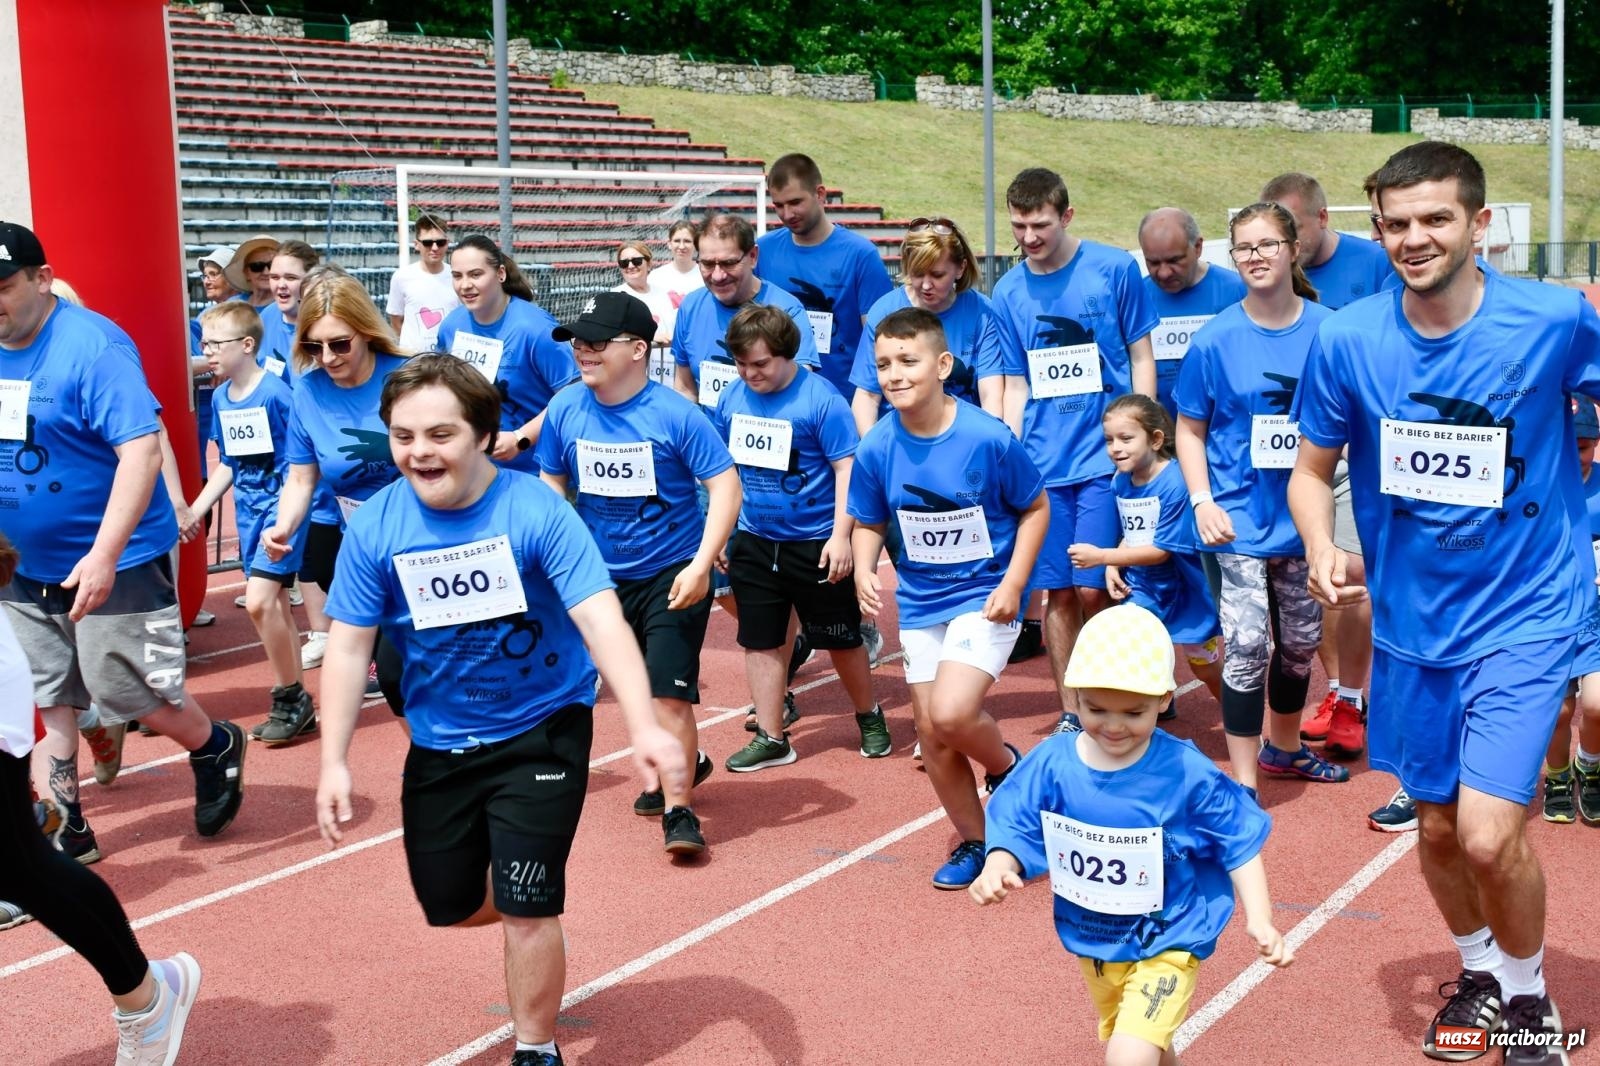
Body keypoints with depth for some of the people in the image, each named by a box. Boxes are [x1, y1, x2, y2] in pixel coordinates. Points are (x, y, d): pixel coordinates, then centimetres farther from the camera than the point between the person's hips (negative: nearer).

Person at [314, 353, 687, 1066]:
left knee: (525, 907, -5)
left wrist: (643, 726, -42)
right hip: (439, 743, 4)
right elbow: (349, 645, -7)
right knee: (448, 906, 13)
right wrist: (334, 761, -13)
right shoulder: (375, 527, -13)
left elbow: (601, 618, -29)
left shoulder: (537, 511, -22)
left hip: (543, 731, -4)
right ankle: (535, 917, 48)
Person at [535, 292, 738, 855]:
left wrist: (701, 565, -22)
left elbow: (725, 485, -15)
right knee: (637, 687, 19)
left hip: (672, 574, -5)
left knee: (669, 692, -10)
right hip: (604, 575, 5)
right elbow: (553, 484, 10)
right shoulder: (565, 410, -5)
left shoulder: (674, 414, -17)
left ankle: (679, 809, 5)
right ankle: (684, 761, 45)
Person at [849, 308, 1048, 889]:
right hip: (920, 600, 5)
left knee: (950, 713, -22)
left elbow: (1035, 507, -5)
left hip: (985, 595, -4)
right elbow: (868, 523, 6)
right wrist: (864, 571, -14)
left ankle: (1006, 764, 12)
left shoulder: (988, 438, -19)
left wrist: (1013, 584, -14)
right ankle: (973, 841, 30)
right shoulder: (875, 448, -9)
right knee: (931, 732, 9)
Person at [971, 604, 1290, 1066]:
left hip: (1165, 945, -4)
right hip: (1093, 942, 5)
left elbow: (1238, 843, -11)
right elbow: (1015, 827, -7)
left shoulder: (1186, 773, -21)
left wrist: (1258, 920, -20)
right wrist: (997, 870, -28)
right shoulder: (1052, 762, -14)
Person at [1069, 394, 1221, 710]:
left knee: (1203, 664, 12)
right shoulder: (1120, 482, -6)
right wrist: (1112, 570, -11)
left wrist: (1101, 557, -28)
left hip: (1185, 587, -5)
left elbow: (1161, 551, -26)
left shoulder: (1176, 482, -27)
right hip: (1143, 584, 5)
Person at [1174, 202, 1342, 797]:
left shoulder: (1328, 329, -3)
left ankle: (1283, 747, 39)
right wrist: (1201, 501, -11)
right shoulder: (1216, 340, -6)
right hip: (1240, 514, -3)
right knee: (1248, 645, -9)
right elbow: (1190, 428, 1)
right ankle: (1243, 781, 1)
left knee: (1300, 639, 16)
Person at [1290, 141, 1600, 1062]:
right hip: (1411, 621, 3)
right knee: (1437, 827, 15)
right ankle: (1481, 971, 45)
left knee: (1488, 836, -14)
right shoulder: (1347, 341, -8)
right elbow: (1313, 470, 3)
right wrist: (1321, 549, -14)